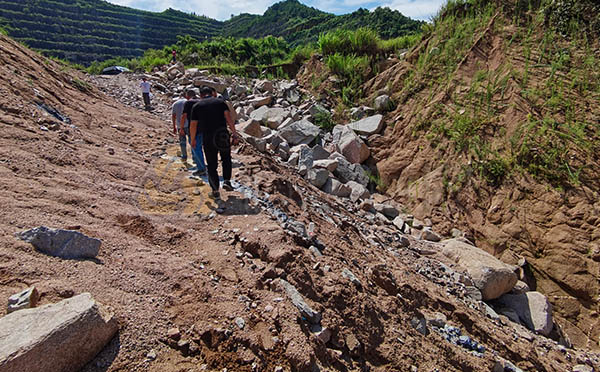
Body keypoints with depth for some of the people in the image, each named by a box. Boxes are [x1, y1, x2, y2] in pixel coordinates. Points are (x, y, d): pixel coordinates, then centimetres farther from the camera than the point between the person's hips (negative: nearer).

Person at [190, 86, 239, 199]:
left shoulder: (196, 106, 8)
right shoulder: (221, 102, 8)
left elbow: (193, 125, 6)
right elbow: (228, 117, -6)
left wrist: (193, 140, 19)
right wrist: (234, 134, -9)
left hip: (208, 139, 0)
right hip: (223, 136, 0)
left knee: (212, 165, 11)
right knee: (226, 159, 23)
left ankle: (215, 191, 12)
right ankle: (227, 181, 10)